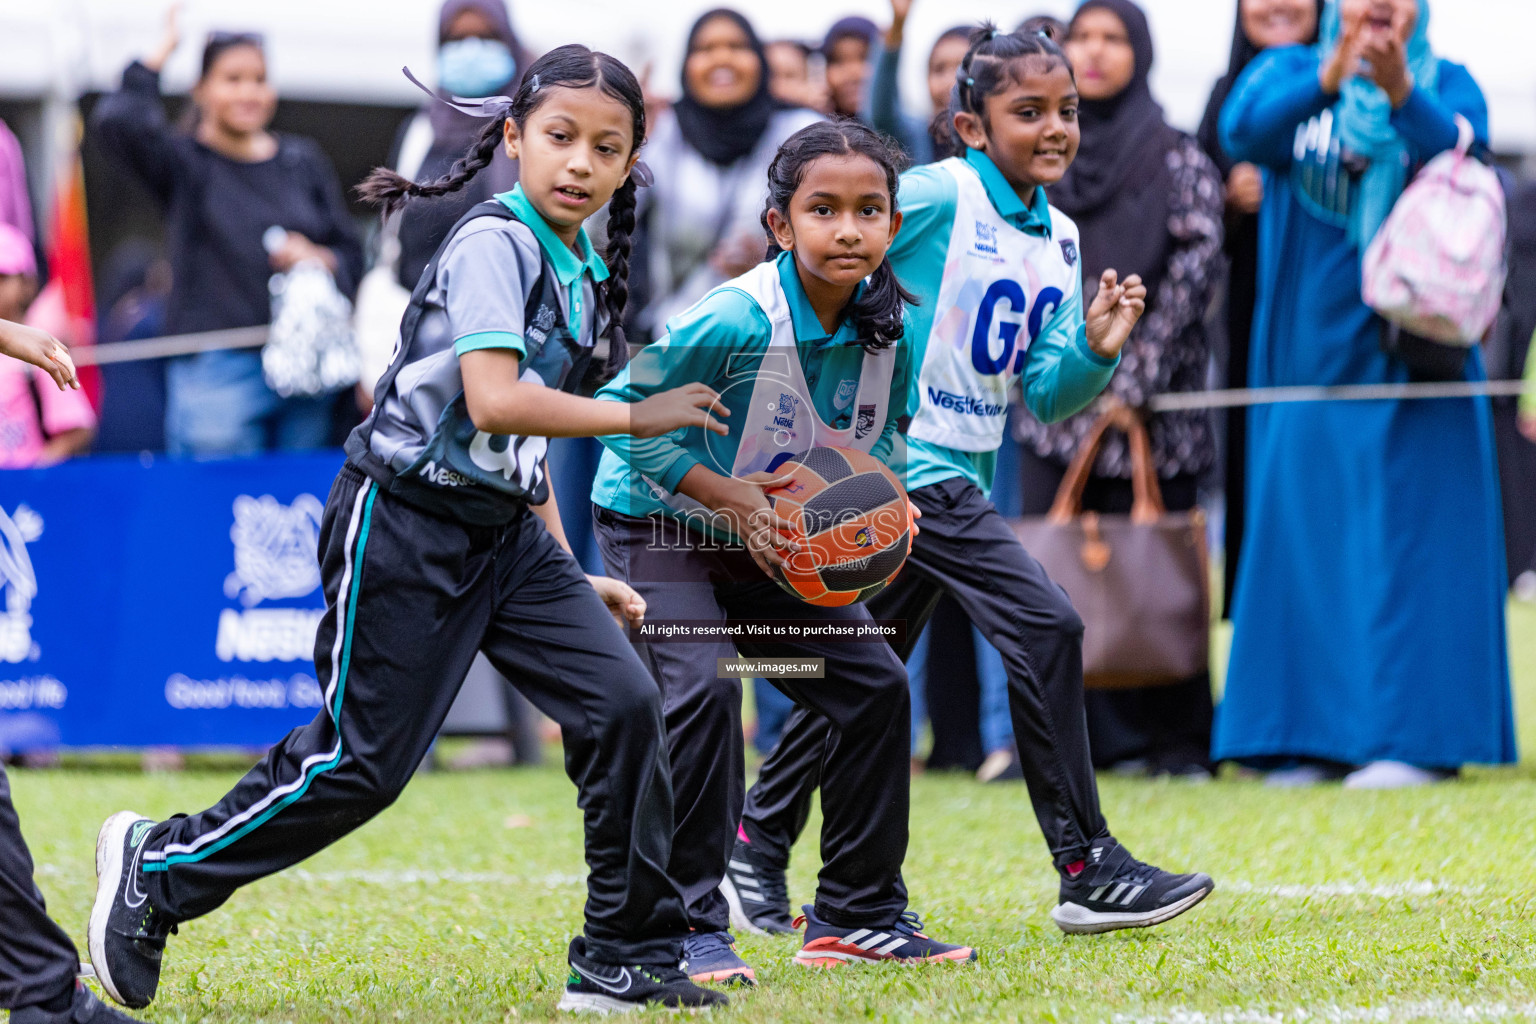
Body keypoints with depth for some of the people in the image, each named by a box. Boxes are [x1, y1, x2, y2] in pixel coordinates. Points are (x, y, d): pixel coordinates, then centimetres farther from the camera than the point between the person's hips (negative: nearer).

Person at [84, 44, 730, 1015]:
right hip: (406, 526, -8)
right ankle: (156, 868, 16)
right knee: (362, 763, -3)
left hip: (503, 533, 8)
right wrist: (633, 417, -19)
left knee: (624, 701, -4)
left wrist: (570, 575, 18)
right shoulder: (495, 243, -16)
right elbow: (495, 401, -28)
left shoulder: (586, 273, 12)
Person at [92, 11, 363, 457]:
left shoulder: (303, 161, 15)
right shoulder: (185, 162, 3)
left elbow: (351, 255, 18)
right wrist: (164, 51, -6)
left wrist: (318, 259, -5)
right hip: (218, 367, -4)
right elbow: (117, 120, -17)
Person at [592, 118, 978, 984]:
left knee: (877, 685, 4)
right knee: (700, 689, -27)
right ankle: (690, 928, -19)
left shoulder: (888, 327, -10)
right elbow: (626, 412, -23)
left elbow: (880, 434, 10)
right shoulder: (736, 321, -30)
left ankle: (859, 916, 17)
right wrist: (729, 495, -29)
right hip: (661, 527, -7)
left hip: (779, 546, 7)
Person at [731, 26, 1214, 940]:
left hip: (965, 472, 9)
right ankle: (1088, 872, -13)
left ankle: (761, 845, 30)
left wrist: (1095, 349, -7)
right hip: (902, 463, -9)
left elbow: (1045, 395, 9)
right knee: (1045, 628, -16)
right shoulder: (937, 196, -12)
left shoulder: (1059, 239, 11)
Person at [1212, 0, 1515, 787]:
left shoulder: (1448, 85, 6)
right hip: (1312, 353, 1)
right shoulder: (1287, 73, 7)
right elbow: (1243, 132, -15)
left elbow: (1463, 154, -16)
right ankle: (1316, 734, 3)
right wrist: (1326, 80, -33)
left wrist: (1402, 94, -35)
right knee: (1308, 543, -1)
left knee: (1411, 536, -5)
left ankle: (1414, 733, -4)